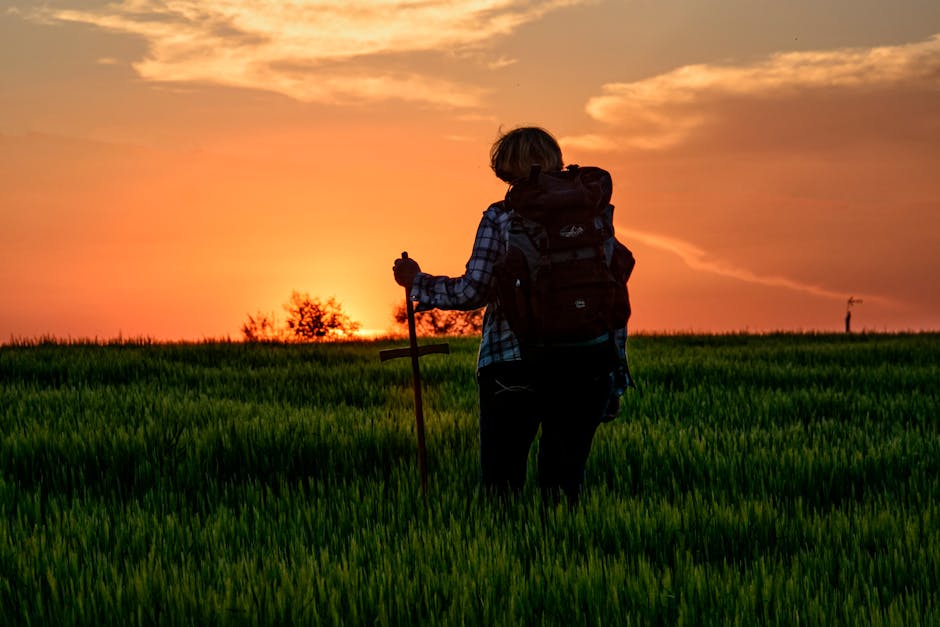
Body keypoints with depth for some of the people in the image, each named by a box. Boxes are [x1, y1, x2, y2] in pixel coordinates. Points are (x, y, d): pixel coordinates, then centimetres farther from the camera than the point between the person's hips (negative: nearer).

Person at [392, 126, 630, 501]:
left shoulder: (500, 218, 0)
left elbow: (472, 292, -8)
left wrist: (417, 282, 9)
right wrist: (615, 377, 13)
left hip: (512, 365, -3)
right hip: (584, 368, 3)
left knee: (502, 486, 3)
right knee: (565, 487, 8)